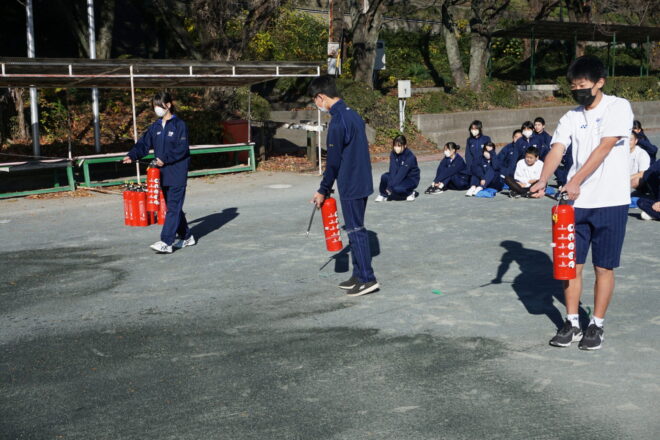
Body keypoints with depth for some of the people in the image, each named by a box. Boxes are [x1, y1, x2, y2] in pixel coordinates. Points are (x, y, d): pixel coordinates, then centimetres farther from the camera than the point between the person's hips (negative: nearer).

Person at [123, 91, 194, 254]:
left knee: (173, 207, -10)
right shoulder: (155, 127, 12)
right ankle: (186, 237, 26)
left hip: (177, 174, -8)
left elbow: (182, 149, -15)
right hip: (163, 174, 8)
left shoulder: (179, 125, -8)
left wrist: (165, 159, -20)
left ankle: (166, 242, -14)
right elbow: (144, 144, 7)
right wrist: (132, 156, -9)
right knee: (173, 206, 14)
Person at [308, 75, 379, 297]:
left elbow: (334, 161, -16)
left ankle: (367, 279, 0)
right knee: (356, 228, 15)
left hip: (350, 185, -9)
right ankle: (358, 274, 23)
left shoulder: (338, 121, -19)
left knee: (356, 230, -4)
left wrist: (323, 190, -6)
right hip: (362, 182, 9)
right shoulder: (353, 114, 11)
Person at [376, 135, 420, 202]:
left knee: (397, 189, -33)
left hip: (411, 179, -5)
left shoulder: (410, 157, -26)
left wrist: (390, 187, -34)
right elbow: (393, 170, -18)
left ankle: (410, 192, -2)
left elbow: (402, 173, -31)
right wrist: (390, 185, -32)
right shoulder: (393, 154, -9)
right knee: (384, 177, -23)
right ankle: (383, 194, 1)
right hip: (399, 176, 5)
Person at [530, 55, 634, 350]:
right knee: (571, 264, 5)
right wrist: (543, 181, -23)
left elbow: (604, 148, -16)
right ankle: (571, 324, 17)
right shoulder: (571, 118, 9)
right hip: (575, 203, 4)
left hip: (611, 202, -4)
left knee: (604, 267, 4)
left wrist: (576, 181, -26)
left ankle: (597, 326, 16)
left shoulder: (618, 107, -5)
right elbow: (556, 150, -4)